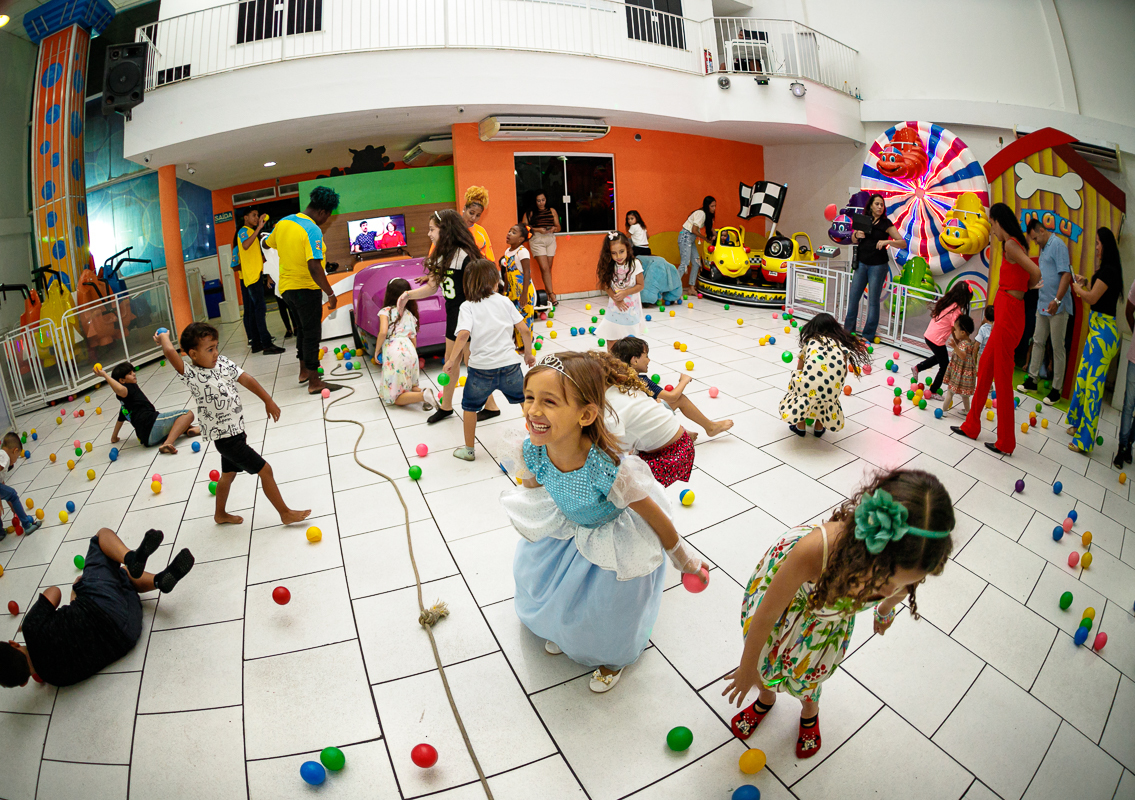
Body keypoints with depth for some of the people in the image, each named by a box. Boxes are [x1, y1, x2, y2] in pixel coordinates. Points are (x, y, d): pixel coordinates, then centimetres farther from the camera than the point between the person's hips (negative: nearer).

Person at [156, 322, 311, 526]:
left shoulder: (222, 362, -1)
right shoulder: (191, 375, -21)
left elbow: (246, 379, 5)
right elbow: (170, 352, -35)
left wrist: (268, 400, 5)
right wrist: (163, 337, -15)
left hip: (234, 431, 8)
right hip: (225, 438, -8)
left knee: (228, 473, 26)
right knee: (265, 470, -3)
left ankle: (220, 514, 46)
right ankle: (286, 513, 9)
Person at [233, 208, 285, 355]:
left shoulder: (251, 232, 23)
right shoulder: (244, 231, -7)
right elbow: (245, 245, -30)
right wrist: (259, 228, -31)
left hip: (256, 275, 10)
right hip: (251, 276, -10)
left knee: (254, 310, 10)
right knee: (260, 308, -14)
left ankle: (256, 343, 13)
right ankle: (267, 345, -18)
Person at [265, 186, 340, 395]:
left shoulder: (283, 222, 4)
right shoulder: (312, 230, -21)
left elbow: (269, 244, 20)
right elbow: (314, 268, -28)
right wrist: (330, 294, -23)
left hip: (286, 286, 8)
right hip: (306, 289, -8)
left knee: (302, 329, 22)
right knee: (312, 333, 0)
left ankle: (304, 371, 35)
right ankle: (314, 382, 5)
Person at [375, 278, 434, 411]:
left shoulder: (386, 311, 4)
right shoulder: (410, 314, 19)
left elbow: (383, 332, -12)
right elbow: (414, 340, 16)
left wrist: (377, 350, 1)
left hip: (394, 352, -5)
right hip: (410, 351, 5)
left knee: (394, 398, 2)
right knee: (408, 387, 24)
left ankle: (422, 396, -24)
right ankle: (418, 390, -9)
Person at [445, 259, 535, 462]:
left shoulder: (467, 306, -2)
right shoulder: (505, 301, 6)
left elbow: (463, 335, -19)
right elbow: (524, 331, 3)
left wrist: (452, 360, -12)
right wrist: (528, 353, 17)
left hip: (481, 368, -2)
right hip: (509, 364, 2)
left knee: (469, 406, 19)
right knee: (525, 400, 24)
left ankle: (468, 450, 26)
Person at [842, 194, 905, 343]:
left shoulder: (886, 223, -4)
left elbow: (903, 243, -7)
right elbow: (853, 239, 14)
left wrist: (886, 241, -24)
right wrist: (857, 234, -9)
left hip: (878, 265, -4)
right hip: (862, 263, 4)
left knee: (873, 300, 0)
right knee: (853, 296, 5)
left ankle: (868, 335, 7)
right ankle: (848, 329, 19)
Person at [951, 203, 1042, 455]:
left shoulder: (1010, 245, -14)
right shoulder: (1015, 244, 14)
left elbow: (1036, 273, -23)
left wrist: (1022, 290, -6)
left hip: (1009, 317, -10)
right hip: (1005, 315, 10)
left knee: (1002, 379, -2)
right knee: (984, 368, 17)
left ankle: (1006, 443, 9)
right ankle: (971, 426, 29)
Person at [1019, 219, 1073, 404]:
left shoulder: (1057, 245, -14)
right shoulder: (1044, 248, 15)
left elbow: (1066, 274, -21)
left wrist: (1057, 300, -25)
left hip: (1057, 307, -9)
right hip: (1043, 305, 9)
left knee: (1058, 348, -1)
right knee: (1038, 342, 14)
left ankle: (1056, 389, 6)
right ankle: (1032, 379, 25)